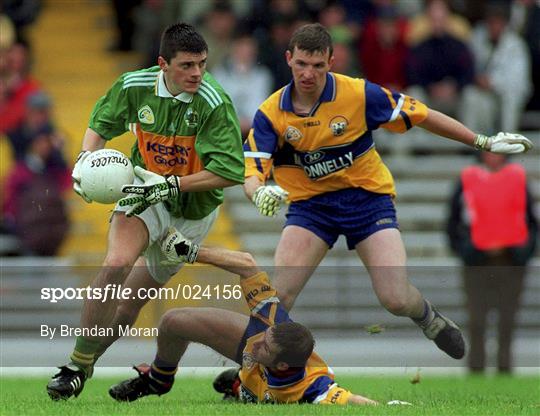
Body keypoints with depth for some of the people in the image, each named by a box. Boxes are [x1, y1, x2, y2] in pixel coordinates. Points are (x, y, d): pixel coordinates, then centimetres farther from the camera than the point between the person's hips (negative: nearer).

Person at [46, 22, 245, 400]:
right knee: (117, 264, -26)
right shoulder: (134, 86, -12)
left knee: (132, 299, 4)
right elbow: (102, 122, 9)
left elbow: (231, 170, -25)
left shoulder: (214, 103, -23)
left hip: (193, 206, -1)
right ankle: (78, 366, -17)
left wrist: (170, 184, -27)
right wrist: (86, 159, -9)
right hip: (146, 192, 1)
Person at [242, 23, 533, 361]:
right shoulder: (271, 114, -11)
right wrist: (261, 193, -41)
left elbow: (421, 115, -3)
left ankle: (428, 317, 23)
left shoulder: (359, 94, -15)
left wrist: (484, 142, 2)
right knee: (278, 295, -18)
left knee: (396, 299, -13)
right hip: (310, 203, 1)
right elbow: (253, 175, -15)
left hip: (368, 197, -1)